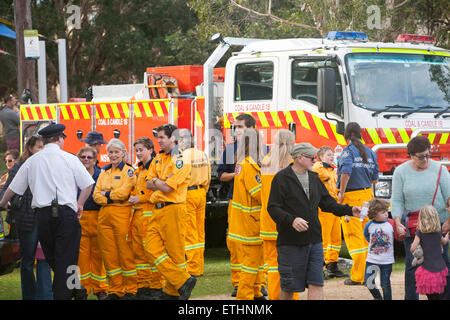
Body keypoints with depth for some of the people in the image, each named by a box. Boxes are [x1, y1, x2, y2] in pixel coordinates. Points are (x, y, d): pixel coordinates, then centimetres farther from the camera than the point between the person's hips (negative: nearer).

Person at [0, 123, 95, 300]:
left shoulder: (31, 161, 10)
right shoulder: (69, 159, 1)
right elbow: (88, 184, 0)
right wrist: (79, 204, 15)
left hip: (42, 214, 3)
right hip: (66, 213, -3)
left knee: (52, 260, 14)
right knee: (65, 261, -4)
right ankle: (63, 295, -11)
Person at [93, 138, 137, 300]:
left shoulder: (128, 171, 2)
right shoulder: (104, 172, 18)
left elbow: (124, 192, -12)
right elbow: (96, 194, 9)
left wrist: (106, 194, 0)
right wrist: (112, 198, -6)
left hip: (122, 215, -6)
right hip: (104, 215, 6)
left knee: (125, 253, -5)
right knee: (109, 254, 5)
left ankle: (130, 290, 0)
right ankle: (115, 290, 11)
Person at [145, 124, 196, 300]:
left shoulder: (181, 160, -10)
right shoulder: (159, 158, 17)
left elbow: (167, 187, -16)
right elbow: (148, 184, 13)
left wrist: (156, 181, 3)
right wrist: (162, 184, -5)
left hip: (173, 208, -8)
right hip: (158, 209, 8)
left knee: (174, 252, -3)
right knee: (152, 248, 0)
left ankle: (174, 291, 7)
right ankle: (182, 282, 2)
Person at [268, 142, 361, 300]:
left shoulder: (314, 178, 14)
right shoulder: (281, 178, -7)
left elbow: (327, 202, 20)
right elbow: (273, 208, -13)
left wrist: (349, 210, 6)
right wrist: (291, 220, -28)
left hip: (314, 240, 5)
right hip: (290, 242, -5)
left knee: (316, 283, -2)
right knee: (288, 287, 3)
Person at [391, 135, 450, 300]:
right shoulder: (401, 172, 1)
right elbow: (396, 200, 0)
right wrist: (398, 222, -13)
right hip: (412, 225, 1)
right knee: (412, 264, -2)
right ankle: (411, 297, 5)